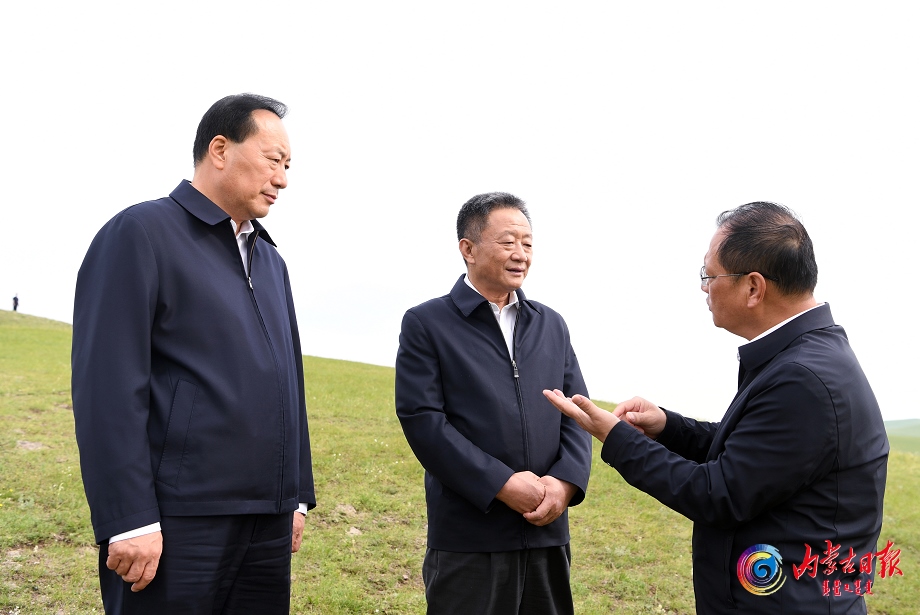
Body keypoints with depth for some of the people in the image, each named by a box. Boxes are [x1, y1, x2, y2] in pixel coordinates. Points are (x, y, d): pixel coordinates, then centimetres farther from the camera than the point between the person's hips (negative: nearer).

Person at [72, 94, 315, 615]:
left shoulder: (271, 261, 17)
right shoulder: (142, 233, -6)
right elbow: (108, 386, -14)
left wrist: (298, 494, 18)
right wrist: (129, 520, -18)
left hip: (268, 523, 7)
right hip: (177, 524, -7)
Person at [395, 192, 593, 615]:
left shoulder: (551, 325, 14)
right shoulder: (426, 324, -1)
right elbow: (421, 419, -11)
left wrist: (566, 481, -9)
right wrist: (501, 485, -16)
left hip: (548, 532, 5)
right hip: (468, 538, -4)